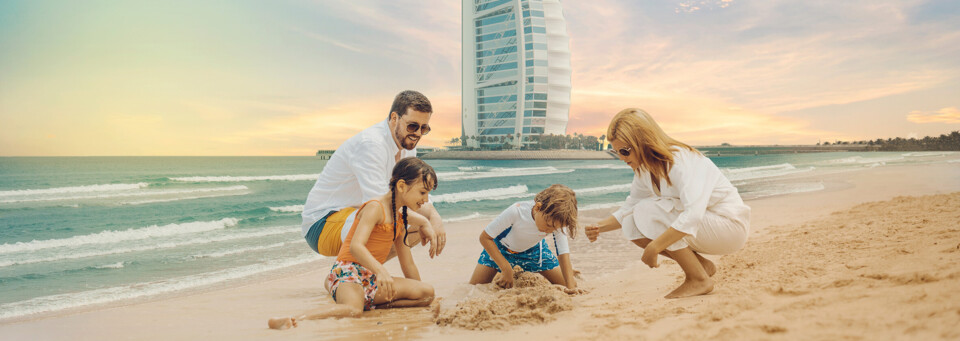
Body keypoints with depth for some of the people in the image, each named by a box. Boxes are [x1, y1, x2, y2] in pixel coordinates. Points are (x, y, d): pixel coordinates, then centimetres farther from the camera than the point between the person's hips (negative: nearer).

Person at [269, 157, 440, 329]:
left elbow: (407, 265, 25)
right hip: (347, 271, -8)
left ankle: (375, 305, -16)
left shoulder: (401, 217, 16)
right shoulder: (375, 207, -11)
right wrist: (381, 270, -40)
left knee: (427, 292, -9)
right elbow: (355, 246, -26)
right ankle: (296, 320, -39)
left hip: (372, 279, 8)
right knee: (353, 310, -40)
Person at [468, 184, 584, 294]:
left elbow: (564, 253, -29)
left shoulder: (557, 221, -32)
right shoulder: (516, 211, -42)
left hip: (533, 249, 3)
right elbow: (485, 237, -32)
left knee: (565, 283, -7)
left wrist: (570, 286, -43)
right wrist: (507, 269, -34)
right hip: (503, 248, -2)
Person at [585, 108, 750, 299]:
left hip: (730, 226, -8)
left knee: (648, 211, -25)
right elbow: (630, 207, 9)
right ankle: (702, 266, 3)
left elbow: (693, 214, -37)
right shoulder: (644, 169, 0)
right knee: (631, 224, -8)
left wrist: (654, 247, -37)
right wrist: (601, 226, -10)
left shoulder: (680, 160, -26)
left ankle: (700, 280, -13)